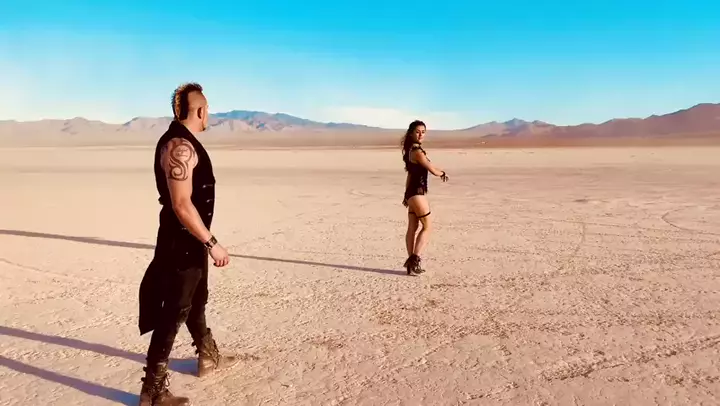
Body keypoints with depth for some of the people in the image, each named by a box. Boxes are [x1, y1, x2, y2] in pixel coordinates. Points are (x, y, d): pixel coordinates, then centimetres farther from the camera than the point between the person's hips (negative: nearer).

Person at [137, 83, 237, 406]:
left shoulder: (183, 141, 11)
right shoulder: (179, 146, -22)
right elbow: (182, 205, -28)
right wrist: (212, 243, -24)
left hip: (191, 239, 11)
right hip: (182, 241, -10)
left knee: (197, 300, 23)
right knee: (174, 312, -2)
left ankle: (208, 357, 42)